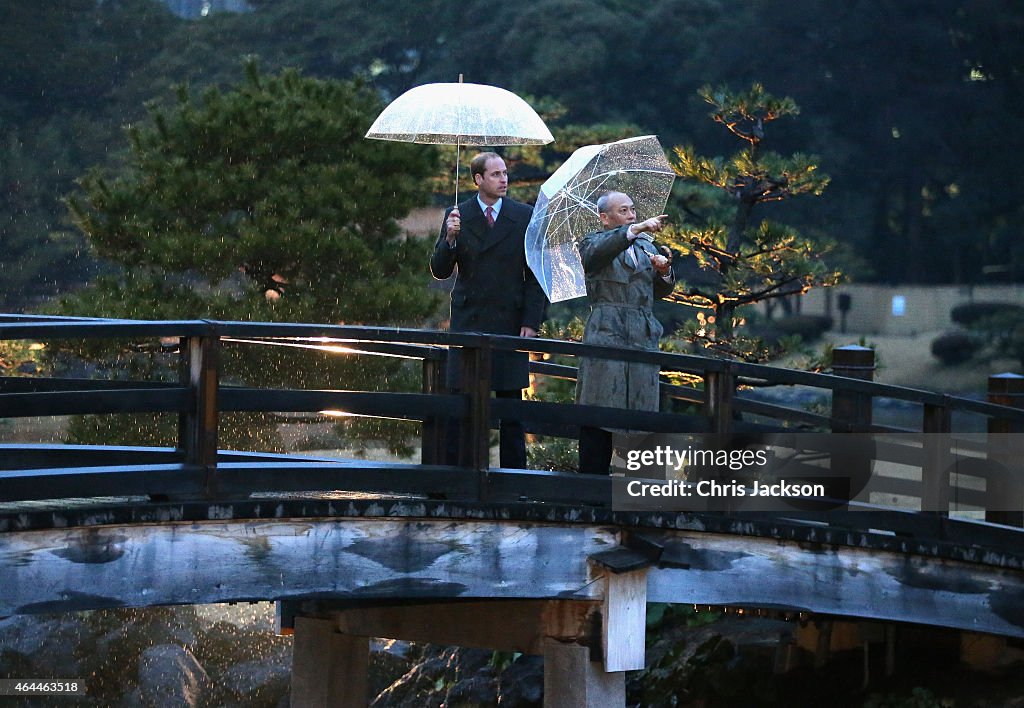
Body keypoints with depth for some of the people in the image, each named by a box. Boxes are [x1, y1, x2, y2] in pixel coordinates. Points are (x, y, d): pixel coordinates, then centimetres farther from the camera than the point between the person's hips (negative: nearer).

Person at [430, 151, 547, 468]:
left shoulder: (525, 216, 3)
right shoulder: (457, 216, 4)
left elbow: (535, 273, 4)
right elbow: (439, 271, 1)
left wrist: (531, 321, -5)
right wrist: (450, 238, -18)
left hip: (510, 322, 0)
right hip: (468, 321, 0)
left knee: (511, 400, 3)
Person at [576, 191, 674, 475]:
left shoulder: (645, 246, 21)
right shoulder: (594, 243, 5)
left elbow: (661, 291, 18)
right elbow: (595, 253, -21)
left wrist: (664, 271, -5)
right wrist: (636, 229, -32)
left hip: (644, 337, 5)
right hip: (606, 335, -5)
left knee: (641, 409, 3)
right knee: (600, 410, -7)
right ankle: (592, 478, -4)